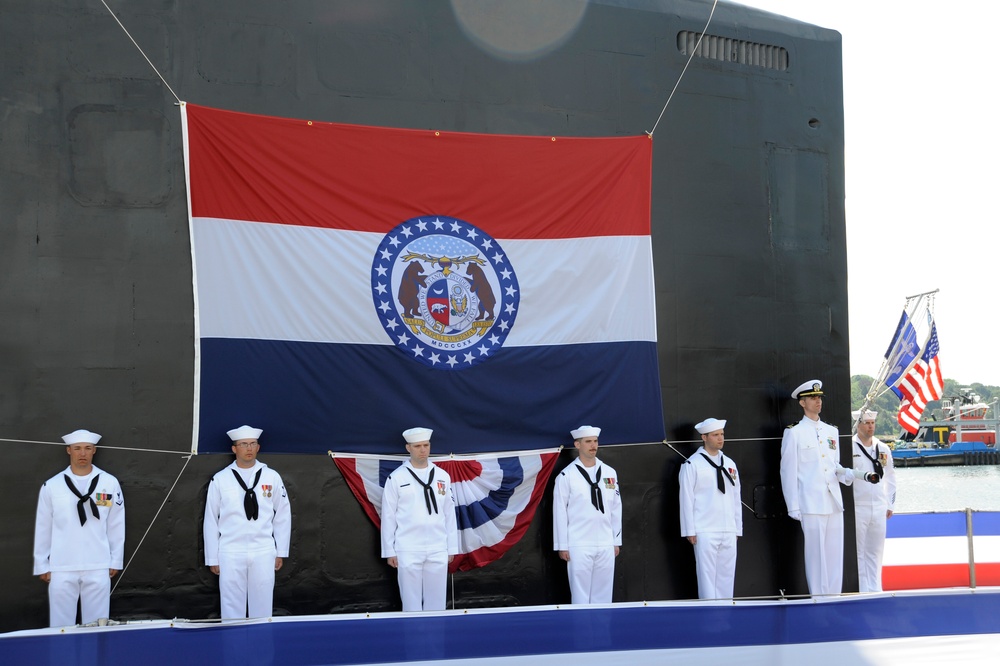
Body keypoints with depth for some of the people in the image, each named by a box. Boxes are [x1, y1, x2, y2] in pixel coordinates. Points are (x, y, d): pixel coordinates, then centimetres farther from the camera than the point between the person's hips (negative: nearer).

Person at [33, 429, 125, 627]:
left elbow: (116, 525, 6)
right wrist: (42, 565, 7)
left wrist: (115, 561, 7)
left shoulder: (110, 483, 2)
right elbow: (43, 528, 7)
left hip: (98, 567, 0)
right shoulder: (52, 486, 1)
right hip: (61, 568, 0)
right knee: (61, 625, 4)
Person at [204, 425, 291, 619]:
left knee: (262, 607, 6)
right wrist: (212, 558, 4)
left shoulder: (272, 477, 2)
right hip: (230, 553, -1)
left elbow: (283, 515, 7)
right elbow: (211, 520, 4)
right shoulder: (220, 479, 0)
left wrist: (281, 552, 7)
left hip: (263, 552, 1)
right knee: (232, 608, 3)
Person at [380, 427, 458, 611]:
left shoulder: (442, 476, 7)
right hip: (408, 551, -2)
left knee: (436, 602, 7)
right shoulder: (397, 478, -2)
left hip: (438, 550, 3)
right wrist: (389, 551, -2)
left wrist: (452, 548, 8)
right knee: (411, 602, 3)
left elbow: (449, 514, 9)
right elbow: (388, 516, 0)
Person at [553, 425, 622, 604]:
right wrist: (562, 546, -4)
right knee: (580, 595, 0)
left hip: (606, 545, 4)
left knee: (603, 594, 9)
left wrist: (617, 541, 10)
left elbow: (616, 508, 12)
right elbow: (559, 512, -3)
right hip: (579, 546, -4)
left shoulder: (610, 473, 8)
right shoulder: (566, 476, -4)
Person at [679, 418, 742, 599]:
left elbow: (736, 497, 17)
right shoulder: (692, 464, -2)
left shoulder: (729, 464, 15)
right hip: (705, 532, -5)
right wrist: (690, 530, -8)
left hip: (729, 531, 5)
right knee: (707, 577, -5)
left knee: (727, 576, 7)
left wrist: (738, 528, 13)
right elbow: (686, 498, -5)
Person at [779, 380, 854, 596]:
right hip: (811, 504, -5)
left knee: (835, 555, 8)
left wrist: (848, 474, -3)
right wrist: (793, 507, -7)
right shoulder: (794, 433, -2)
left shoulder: (832, 431, 16)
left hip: (834, 503, 6)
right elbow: (788, 472, -3)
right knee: (816, 556, -3)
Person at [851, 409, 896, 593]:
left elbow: (890, 477, 17)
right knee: (858, 551, -2)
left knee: (875, 551, 10)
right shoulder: (849, 447, -4)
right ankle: (862, 590, 2)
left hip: (879, 508, 5)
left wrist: (889, 504, 15)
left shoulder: (883, 449, 11)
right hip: (857, 508, -4)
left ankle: (875, 589, 17)